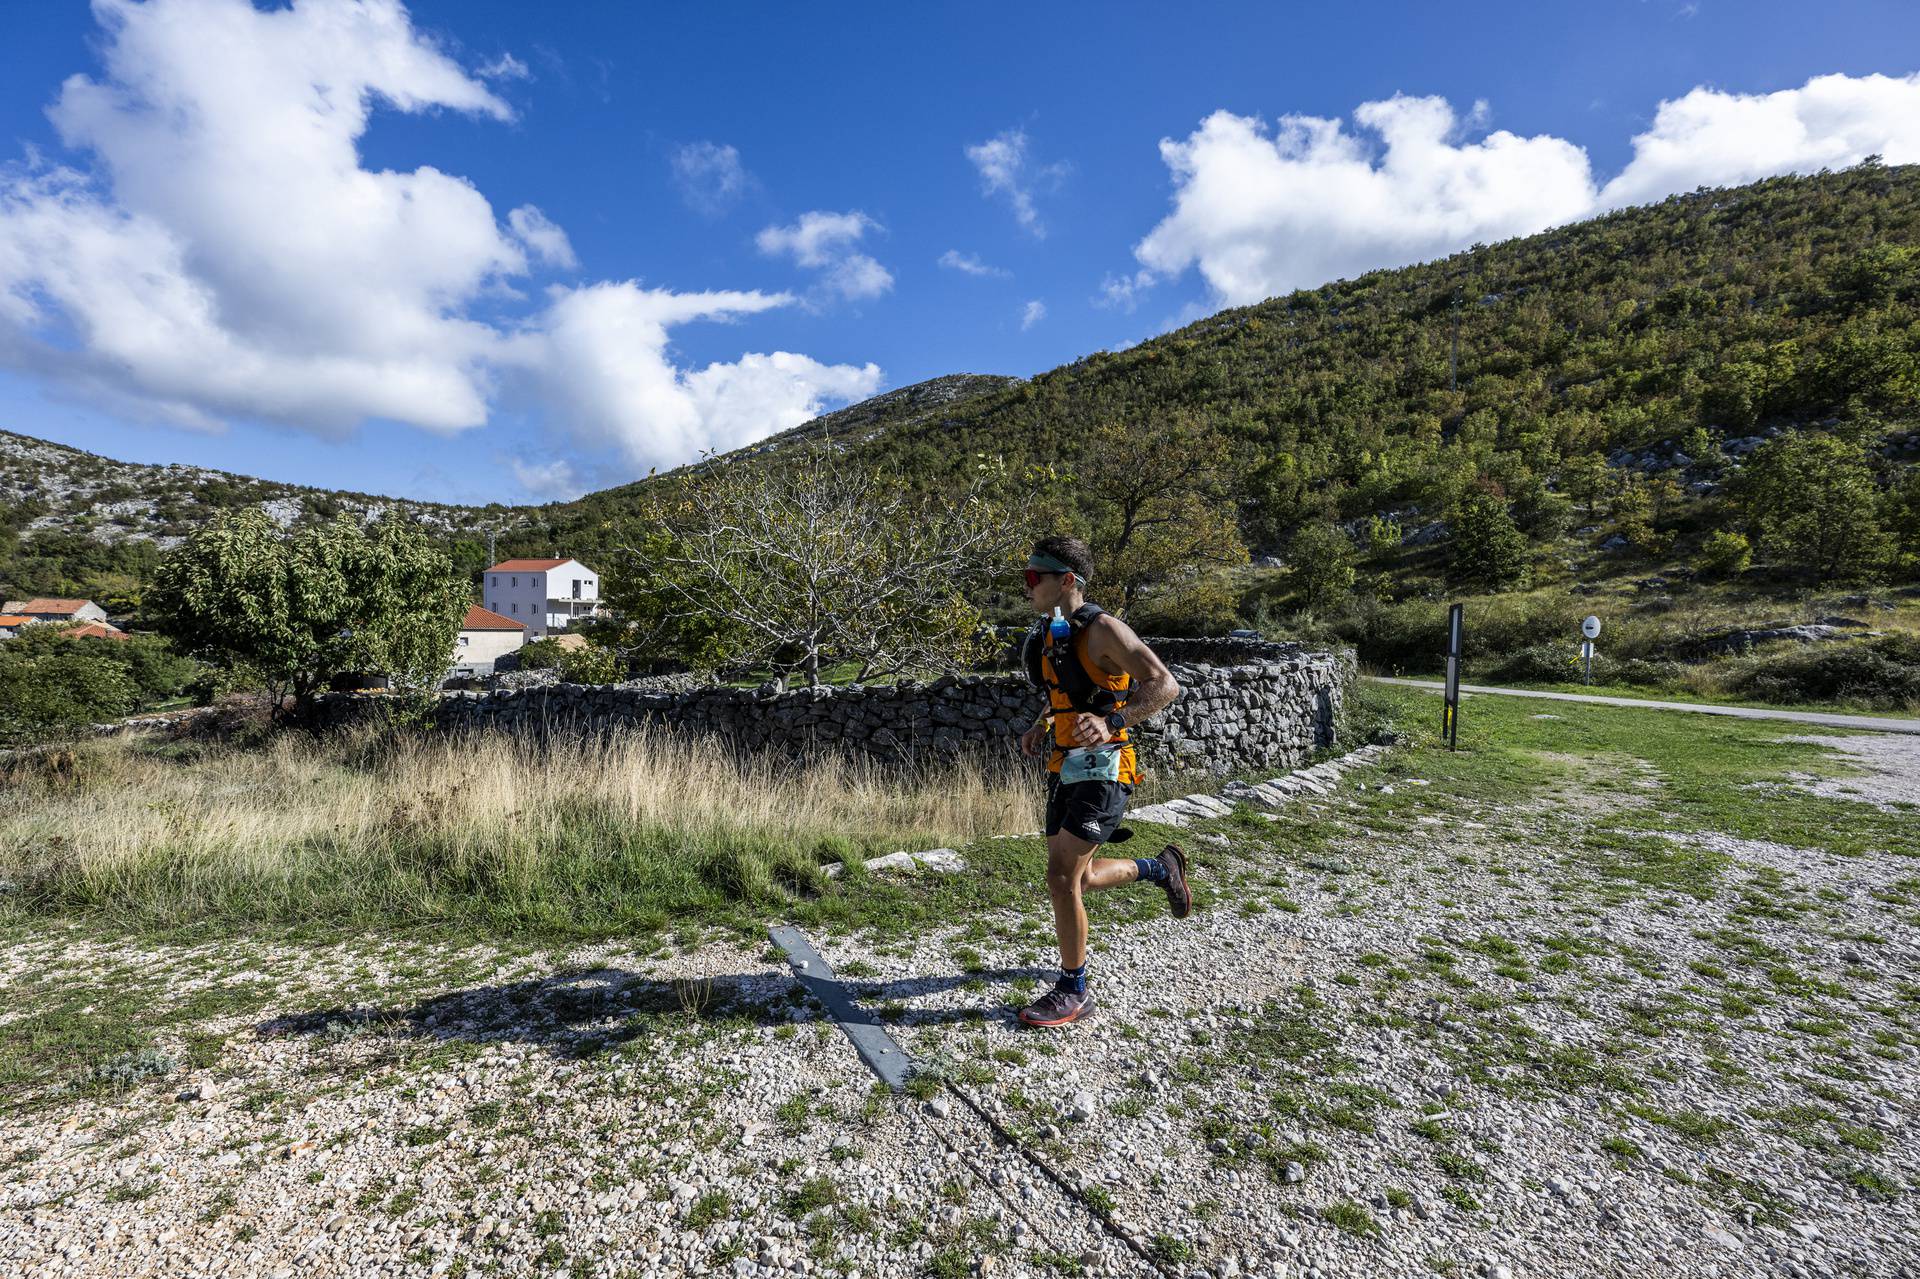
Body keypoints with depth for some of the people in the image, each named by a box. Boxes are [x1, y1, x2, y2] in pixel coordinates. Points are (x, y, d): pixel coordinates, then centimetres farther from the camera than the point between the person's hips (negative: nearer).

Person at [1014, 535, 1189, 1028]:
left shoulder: (1102, 629, -15)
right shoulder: (1050, 633, 10)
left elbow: (1165, 684, -20)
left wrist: (1112, 723, -33)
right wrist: (1041, 727, 11)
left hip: (1102, 770, -9)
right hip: (1066, 769, 9)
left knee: (1061, 876, -12)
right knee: (1078, 877, 16)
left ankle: (1073, 992, 6)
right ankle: (1160, 868, 40)